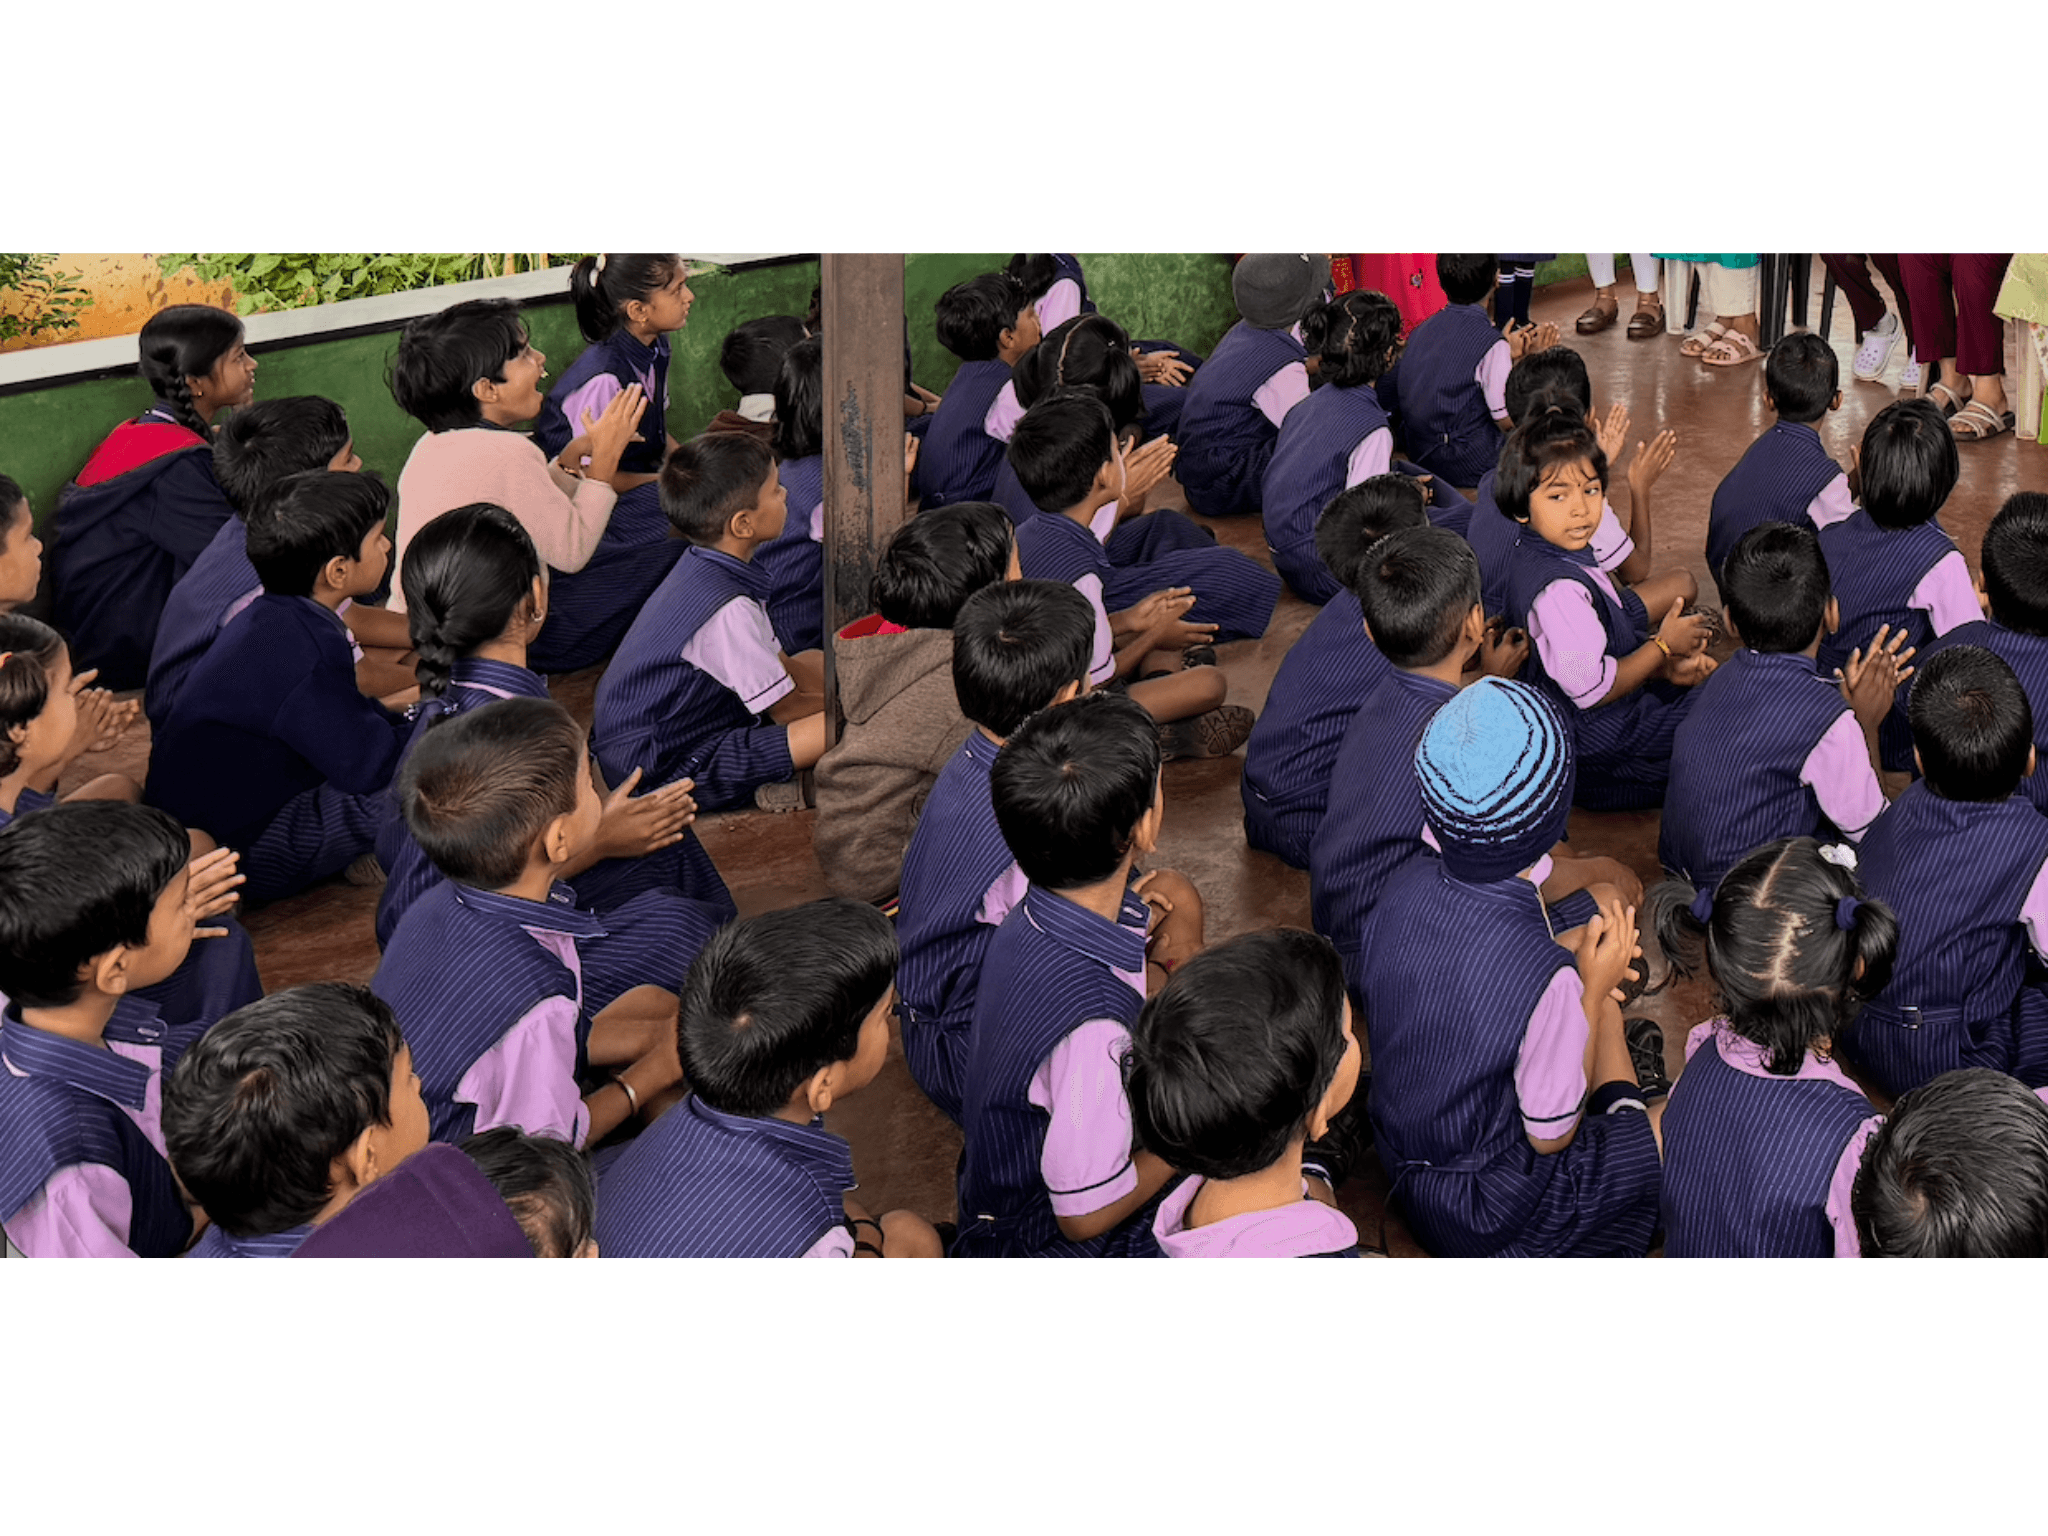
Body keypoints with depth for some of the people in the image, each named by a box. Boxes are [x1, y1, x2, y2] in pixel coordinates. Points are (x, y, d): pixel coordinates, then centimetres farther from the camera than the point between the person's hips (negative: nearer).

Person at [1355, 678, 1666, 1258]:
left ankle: (1620, 1106, 43)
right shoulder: (1546, 978, -35)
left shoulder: (1404, 891, -15)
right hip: (1488, 1217, -7)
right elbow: (1551, 1137, -19)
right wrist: (1592, 988, -12)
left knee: (1607, 1012, 20)